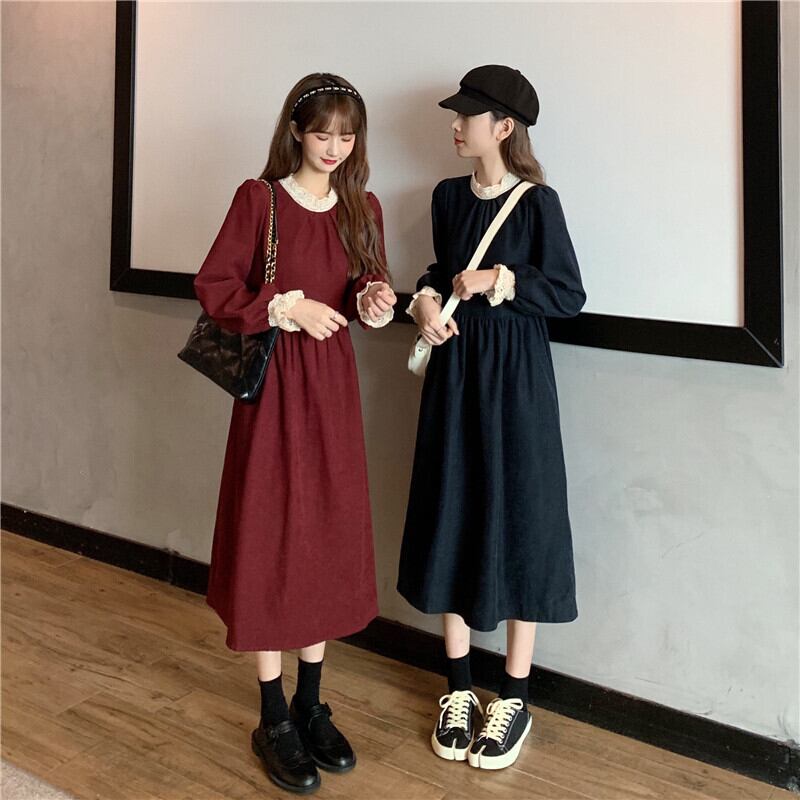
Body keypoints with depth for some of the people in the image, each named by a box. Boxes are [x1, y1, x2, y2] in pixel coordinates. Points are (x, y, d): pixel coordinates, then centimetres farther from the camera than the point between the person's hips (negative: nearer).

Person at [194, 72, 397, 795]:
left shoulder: (363, 208, 7)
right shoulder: (259, 198, -6)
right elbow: (213, 288, -7)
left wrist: (374, 299, -9)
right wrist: (287, 308, -17)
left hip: (334, 381, 5)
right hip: (274, 383, -4)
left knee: (328, 539, 10)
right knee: (272, 541, 2)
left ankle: (311, 706, 26)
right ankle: (274, 719, 16)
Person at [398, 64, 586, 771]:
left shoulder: (537, 202, -9)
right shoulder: (449, 196, 7)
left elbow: (570, 295, -8)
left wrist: (502, 281, -16)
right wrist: (426, 299, 0)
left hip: (515, 375, -5)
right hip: (455, 371, 6)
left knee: (518, 523, 2)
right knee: (453, 523, 8)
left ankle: (515, 698, 17)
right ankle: (459, 687, 23)